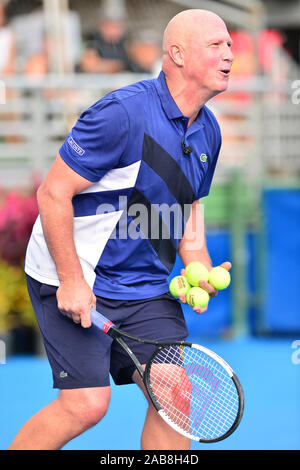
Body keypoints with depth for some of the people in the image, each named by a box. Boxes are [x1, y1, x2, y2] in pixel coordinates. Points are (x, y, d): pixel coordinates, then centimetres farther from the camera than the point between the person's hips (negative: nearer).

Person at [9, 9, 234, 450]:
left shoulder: (208, 132, 5)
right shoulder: (124, 113, -21)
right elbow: (53, 194, -18)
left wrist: (199, 270, 0)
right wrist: (71, 281, -21)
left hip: (146, 288, 7)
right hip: (74, 282, -7)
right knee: (87, 402, -14)